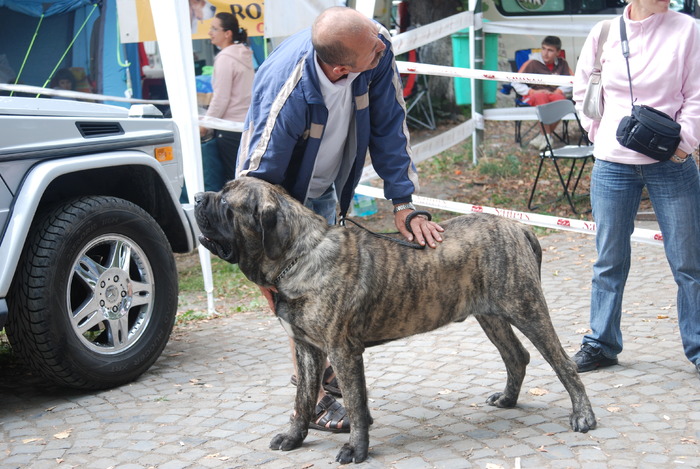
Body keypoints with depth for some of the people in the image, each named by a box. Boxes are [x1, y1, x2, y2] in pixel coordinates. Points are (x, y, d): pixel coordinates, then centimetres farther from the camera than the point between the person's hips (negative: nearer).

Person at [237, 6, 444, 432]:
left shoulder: (375, 44, -28)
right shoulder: (287, 96, -42)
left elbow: (390, 125, -17)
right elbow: (258, 180, -33)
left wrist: (404, 203, -19)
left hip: (326, 191, 6)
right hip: (281, 195, -6)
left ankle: (321, 369, 42)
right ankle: (313, 401, 9)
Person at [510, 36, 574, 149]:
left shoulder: (562, 64, 10)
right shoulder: (532, 63, 0)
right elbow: (516, 83, 0)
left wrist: (559, 91, -5)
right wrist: (533, 91, -13)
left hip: (554, 94, 3)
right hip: (533, 97, -2)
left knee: (560, 98, -36)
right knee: (541, 97, -40)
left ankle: (544, 136, -27)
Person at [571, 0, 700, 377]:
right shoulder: (603, 34, 4)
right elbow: (583, 91, 16)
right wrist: (599, 132, 7)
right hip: (612, 165, 2)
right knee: (609, 260, 9)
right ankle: (601, 343, 23)